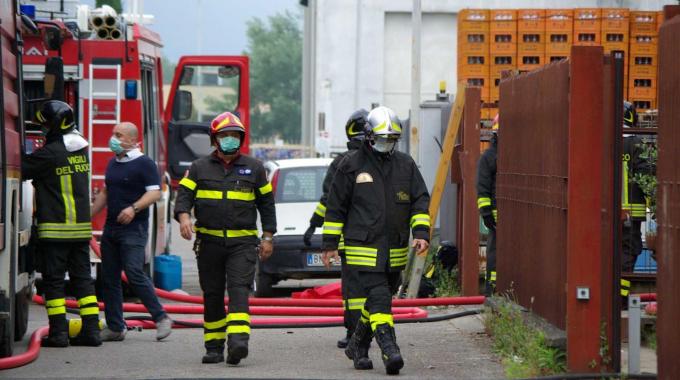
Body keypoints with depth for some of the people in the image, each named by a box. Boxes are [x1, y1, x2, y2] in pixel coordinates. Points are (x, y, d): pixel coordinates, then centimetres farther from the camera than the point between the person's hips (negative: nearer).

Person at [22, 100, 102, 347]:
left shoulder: (50, 153, -15)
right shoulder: (81, 149, 9)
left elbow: (21, 170, -8)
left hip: (55, 229, -7)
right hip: (81, 227, 7)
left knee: (53, 280, -1)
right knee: (82, 277, 9)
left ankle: (58, 332, -3)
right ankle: (91, 329, 6)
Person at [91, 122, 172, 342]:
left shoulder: (144, 164, -7)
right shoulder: (113, 163, 17)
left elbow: (155, 192, -15)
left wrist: (134, 208, -27)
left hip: (134, 229, -8)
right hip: (111, 228, 8)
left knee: (134, 273, -17)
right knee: (109, 278, 5)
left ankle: (161, 318, -9)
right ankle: (115, 327, 10)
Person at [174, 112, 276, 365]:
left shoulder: (253, 168, 10)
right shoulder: (200, 168, 8)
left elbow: (266, 203, 14)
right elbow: (184, 194, -1)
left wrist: (268, 237, 9)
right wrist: (183, 216, -22)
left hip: (243, 242, -1)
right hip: (209, 241, 1)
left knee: (239, 290, -16)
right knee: (212, 296, 6)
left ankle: (238, 341, -30)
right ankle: (214, 347, 15)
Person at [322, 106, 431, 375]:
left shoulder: (405, 165, 9)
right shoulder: (351, 165, -1)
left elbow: (420, 201, 9)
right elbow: (336, 206, 3)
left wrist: (421, 233, -6)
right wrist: (330, 243, 1)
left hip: (395, 251, 5)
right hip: (364, 249, -5)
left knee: (378, 300, 14)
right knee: (379, 299, -16)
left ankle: (357, 347, 30)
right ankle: (390, 351, -23)